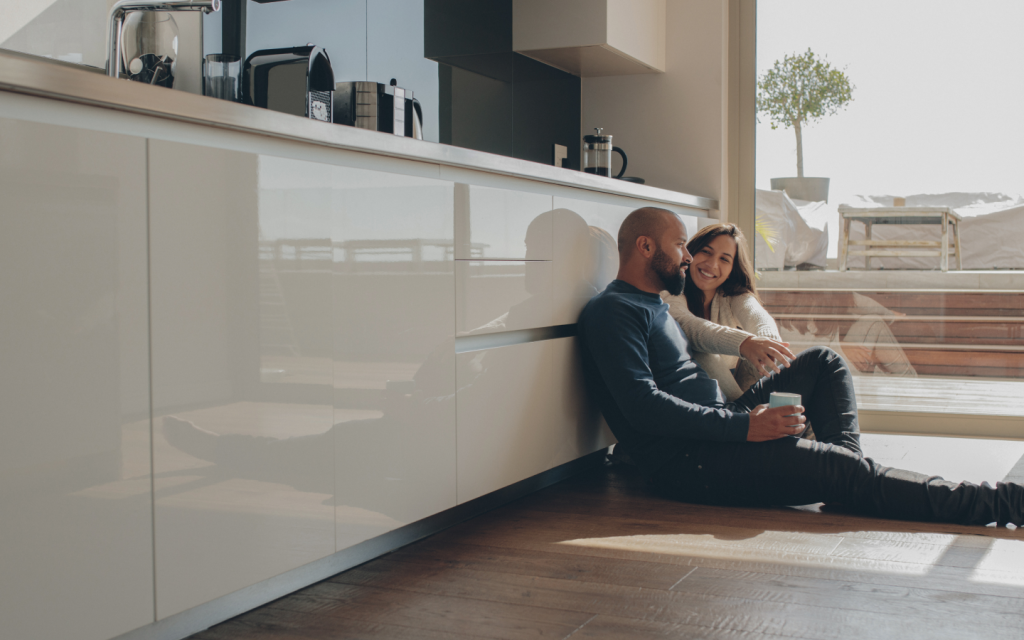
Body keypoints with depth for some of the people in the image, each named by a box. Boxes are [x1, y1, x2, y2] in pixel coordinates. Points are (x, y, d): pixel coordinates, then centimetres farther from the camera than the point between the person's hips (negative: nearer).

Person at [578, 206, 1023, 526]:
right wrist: (743, 426, -25)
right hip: (685, 463, -11)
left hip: (719, 432, 11)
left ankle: (843, 463, -6)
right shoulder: (613, 310, -11)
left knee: (824, 362, 15)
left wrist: (750, 344, 12)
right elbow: (643, 406, -23)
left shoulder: (653, 306, 23)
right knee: (842, 471, -22)